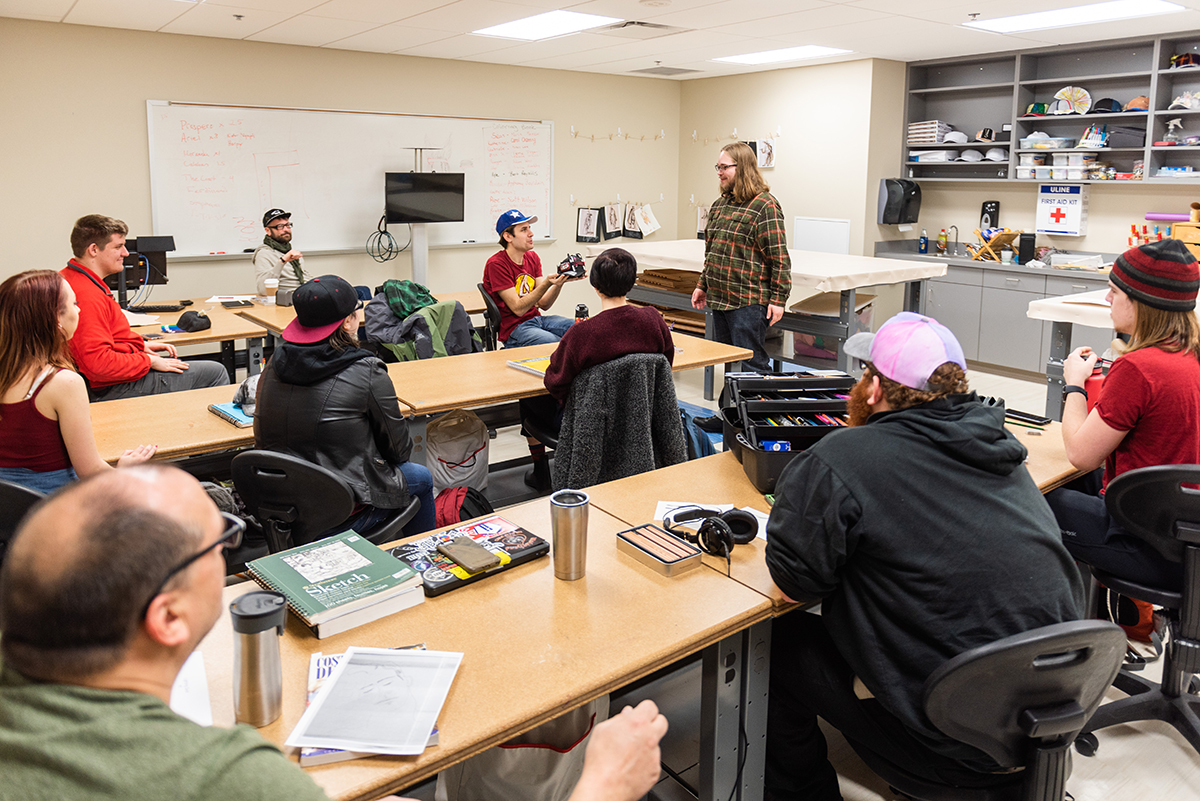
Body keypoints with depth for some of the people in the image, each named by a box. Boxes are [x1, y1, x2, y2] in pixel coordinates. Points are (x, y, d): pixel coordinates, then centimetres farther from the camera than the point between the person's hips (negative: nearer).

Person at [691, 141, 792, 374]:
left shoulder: (764, 206, -11)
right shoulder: (720, 204, 15)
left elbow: (779, 257, -14)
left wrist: (778, 299, -16)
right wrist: (702, 285, 21)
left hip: (748, 303, -8)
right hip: (719, 299, 8)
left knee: (751, 364, -5)